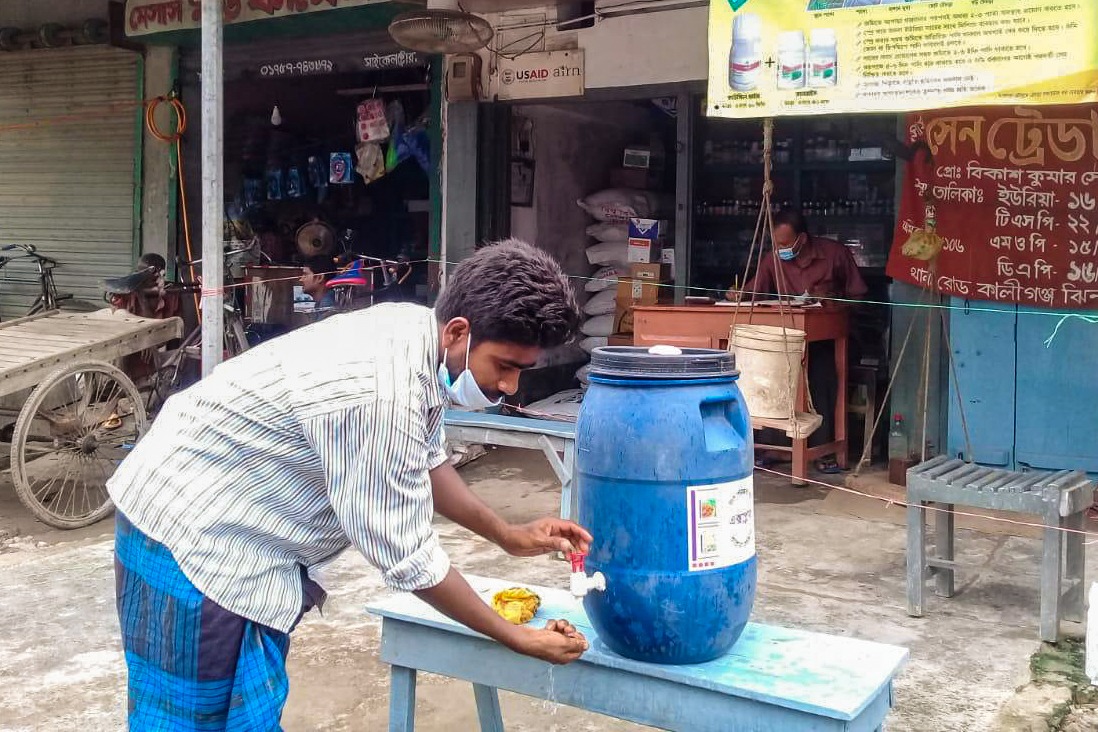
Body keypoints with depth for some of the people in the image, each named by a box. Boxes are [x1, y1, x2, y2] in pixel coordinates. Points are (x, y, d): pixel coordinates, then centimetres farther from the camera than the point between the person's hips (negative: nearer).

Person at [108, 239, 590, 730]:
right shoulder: (379, 393, -34)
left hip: (252, 531, 9)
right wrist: (521, 639, -16)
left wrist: (507, 536, 6)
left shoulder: (417, 333, -6)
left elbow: (424, 461, 12)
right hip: (191, 533, -9)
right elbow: (407, 559, -26)